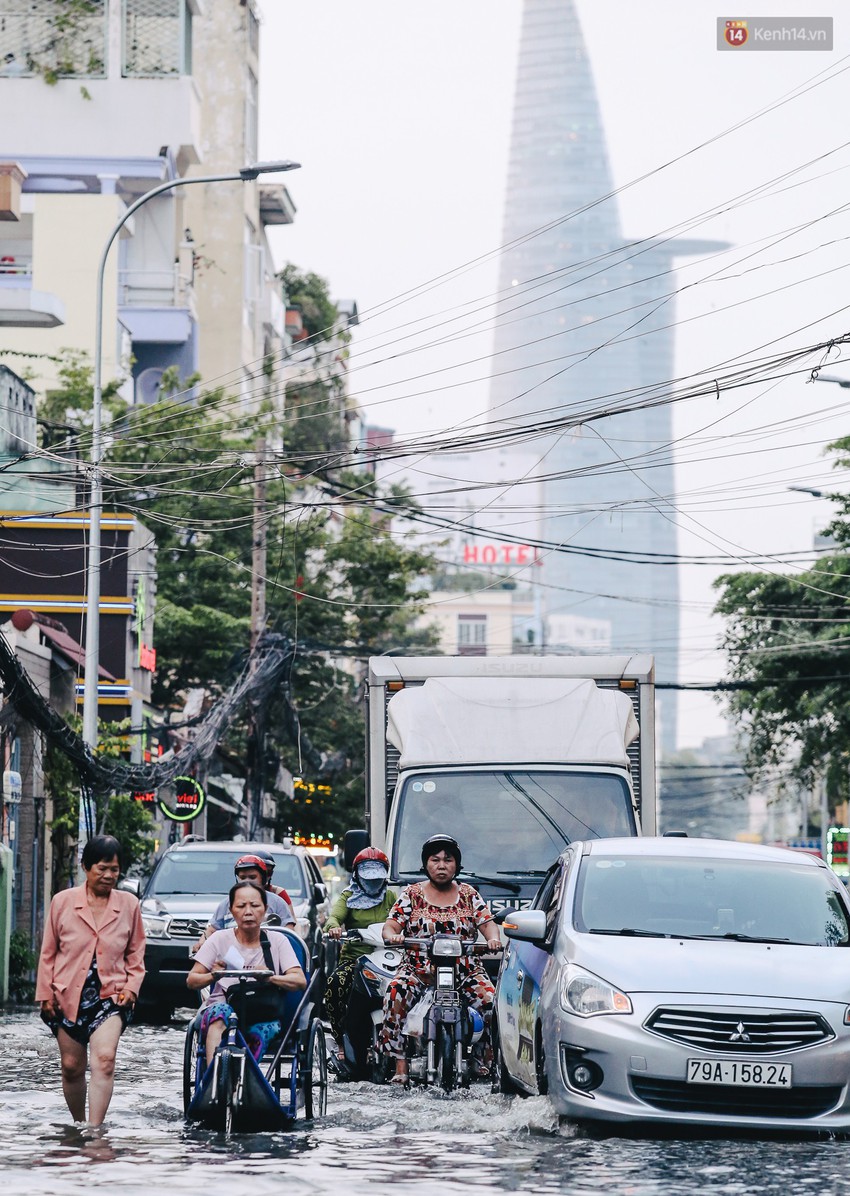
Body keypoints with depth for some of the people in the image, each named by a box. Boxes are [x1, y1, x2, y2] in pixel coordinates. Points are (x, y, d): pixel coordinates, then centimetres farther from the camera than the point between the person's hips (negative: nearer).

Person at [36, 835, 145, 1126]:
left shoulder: (129, 904, 4)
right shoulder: (63, 901, 3)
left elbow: (136, 952, 13)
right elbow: (48, 952, 7)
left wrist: (132, 986, -2)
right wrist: (45, 993, 2)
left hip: (110, 996, -1)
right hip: (68, 996, 1)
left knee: (104, 1060, -20)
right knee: (72, 1067, 8)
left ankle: (95, 1130, -24)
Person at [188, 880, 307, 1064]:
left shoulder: (277, 941, 10)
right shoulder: (220, 939, 9)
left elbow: (300, 981, -2)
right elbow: (191, 980, 5)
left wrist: (269, 977, -23)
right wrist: (213, 976, -19)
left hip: (264, 1016, 1)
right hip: (224, 1006, -1)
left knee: (265, 1028, -36)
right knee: (219, 1011, -37)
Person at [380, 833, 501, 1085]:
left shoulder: (468, 894, 13)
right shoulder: (412, 894, 10)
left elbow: (487, 922, 5)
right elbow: (391, 925, 2)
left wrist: (493, 938, -17)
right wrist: (392, 936, -21)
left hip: (465, 969, 1)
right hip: (419, 968, -1)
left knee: (489, 998, -27)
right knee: (395, 993, -30)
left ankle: (486, 1059, -12)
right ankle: (400, 1066, -28)